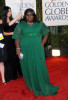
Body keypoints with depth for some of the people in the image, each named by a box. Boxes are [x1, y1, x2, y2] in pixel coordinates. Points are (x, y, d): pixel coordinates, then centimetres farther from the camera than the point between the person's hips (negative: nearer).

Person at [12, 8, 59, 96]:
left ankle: (43, 86, 16)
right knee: (29, 67, 6)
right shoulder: (20, 25, 2)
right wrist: (18, 48, -11)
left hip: (37, 50, 1)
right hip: (26, 51, -1)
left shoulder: (39, 24, 7)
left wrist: (44, 40, -1)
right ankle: (32, 85, 21)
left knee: (39, 66, 3)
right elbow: (17, 37, -2)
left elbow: (46, 32, 16)